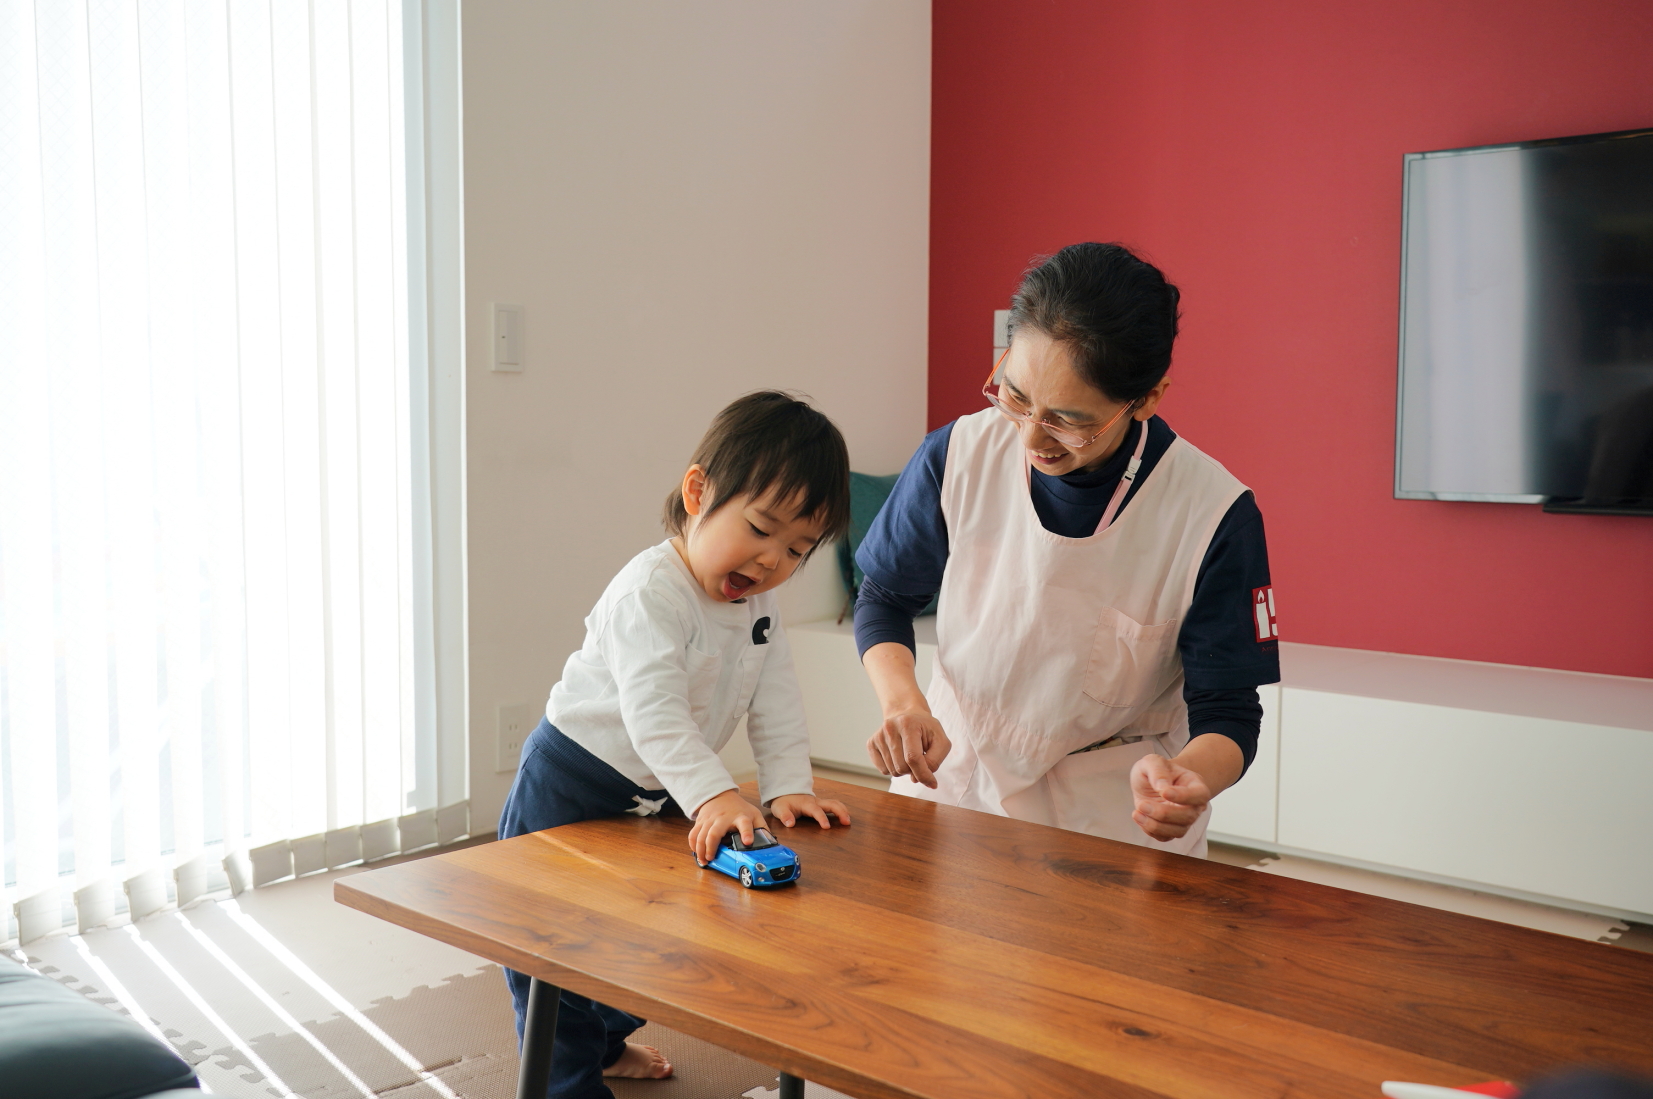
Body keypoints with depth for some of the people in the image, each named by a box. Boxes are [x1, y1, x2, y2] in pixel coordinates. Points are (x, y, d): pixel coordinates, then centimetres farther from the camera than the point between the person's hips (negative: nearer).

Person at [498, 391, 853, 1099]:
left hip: (656, 795, 8)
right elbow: (655, 711, -38)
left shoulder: (759, 604, 0)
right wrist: (713, 795, -48)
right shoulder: (650, 591, -28)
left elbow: (774, 702, 0)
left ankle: (606, 1042, 45)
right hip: (572, 785, -8)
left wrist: (787, 787, -12)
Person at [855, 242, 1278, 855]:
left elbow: (1226, 710, -11)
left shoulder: (1213, 516, -18)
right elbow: (885, 598, 4)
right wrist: (903, 703, -15)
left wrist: (1188, 778, -33)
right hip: (953, 775, -1)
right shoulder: (959, 458, -11)